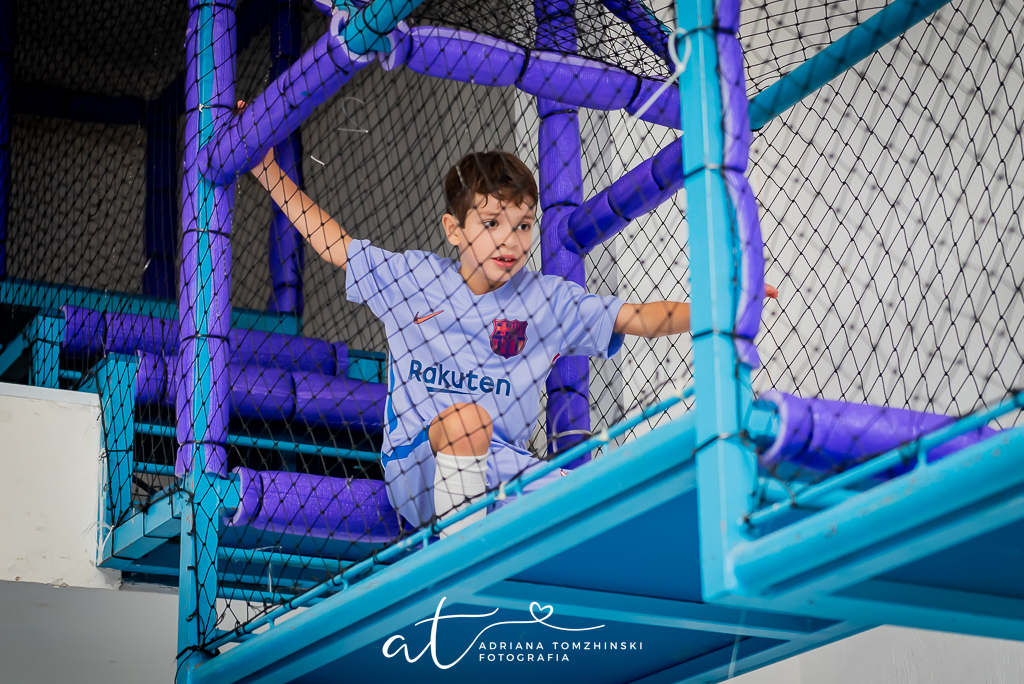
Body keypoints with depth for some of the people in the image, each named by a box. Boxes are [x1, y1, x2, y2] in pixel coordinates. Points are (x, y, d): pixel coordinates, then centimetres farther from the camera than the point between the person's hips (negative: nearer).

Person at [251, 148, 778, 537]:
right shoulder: (412, 279, 6)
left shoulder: (546, 300, 6)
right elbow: (328, 238, 14)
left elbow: (636, 319, -1)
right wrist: (266, 169, 10)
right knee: (470, 418, -37)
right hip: (417, 472, -1)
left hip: (502, 472, 2)